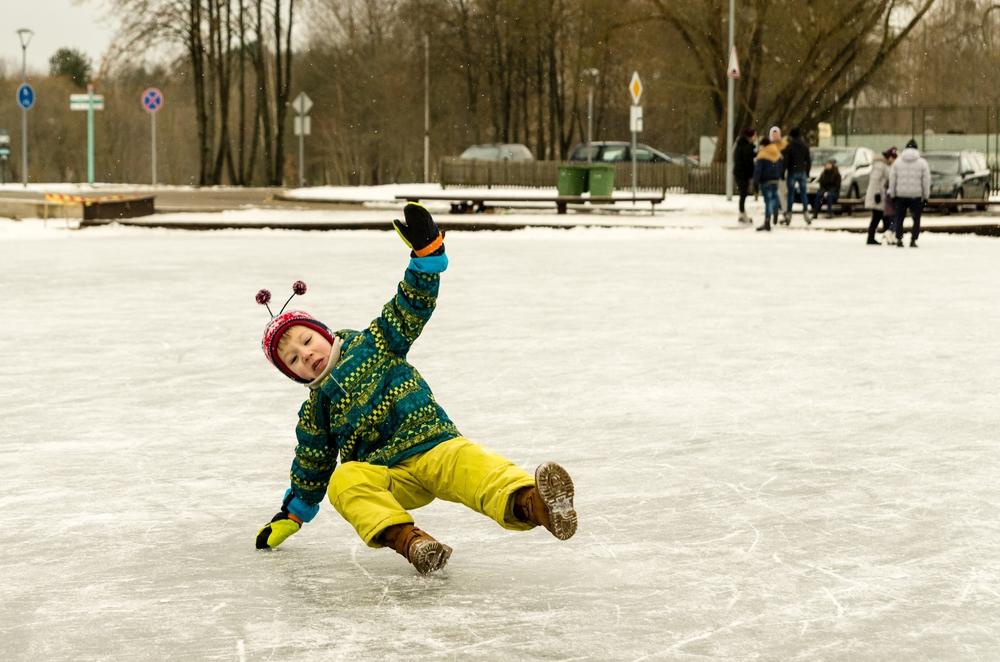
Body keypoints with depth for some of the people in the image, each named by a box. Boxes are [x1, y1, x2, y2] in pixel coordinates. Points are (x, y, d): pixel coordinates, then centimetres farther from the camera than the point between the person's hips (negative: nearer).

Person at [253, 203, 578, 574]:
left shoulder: (370, 346, 11)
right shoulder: (316, 409, 18)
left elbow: (412, 309, 1)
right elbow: (310, 468, 29)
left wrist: (427, 251, -13)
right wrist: (291, 515, 31)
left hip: (434, 447, -2)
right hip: (386, 477, 3)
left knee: (471, 463, -37)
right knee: (344, 481, -32)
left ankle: (532, 502, -69)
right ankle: (407, 540, -55)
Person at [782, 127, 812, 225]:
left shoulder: (789, 146, -8)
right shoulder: (805, 146, 5)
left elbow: (785, 160, -9)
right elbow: (809, 160, 9)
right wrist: (807, 173, 16)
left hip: (792, 172, -3)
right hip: (802, 172, 3)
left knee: (791, 193, 1)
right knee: (803, 193, 7)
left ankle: (789, 213, -1)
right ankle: (806, 212, 0)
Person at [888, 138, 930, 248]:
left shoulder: (897, 162, 2)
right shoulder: (922, 163, -2)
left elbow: (892, 179, 3)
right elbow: (926, 181, -2)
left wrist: (892, 194, 11)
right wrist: (926, 196, 6)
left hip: (901, 195, 1)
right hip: (916, 195, -1)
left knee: (899, 218, 12)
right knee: (916, 218, 8)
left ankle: (899, 239, 6)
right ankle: (913, 240, 1)